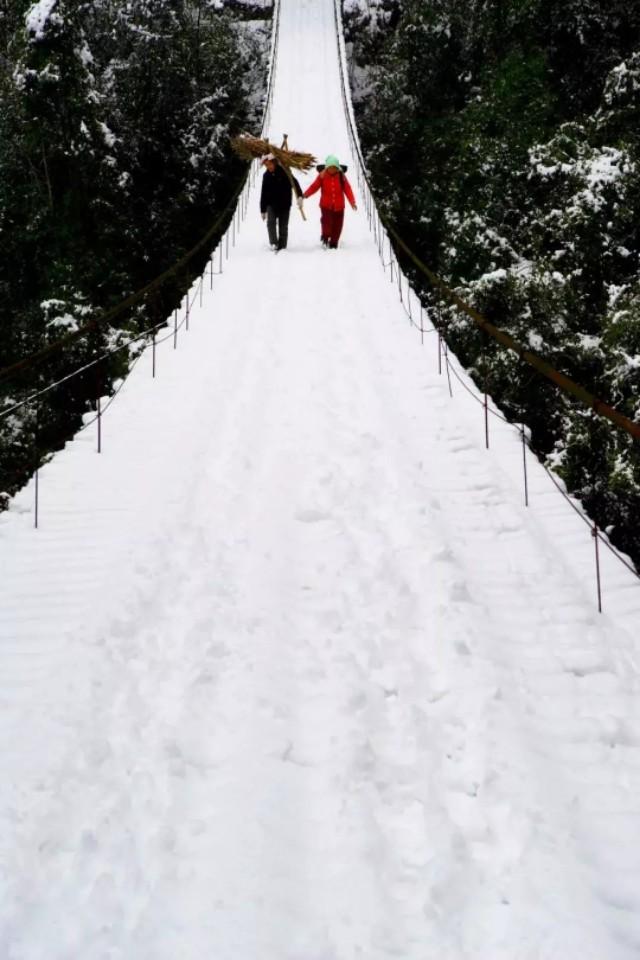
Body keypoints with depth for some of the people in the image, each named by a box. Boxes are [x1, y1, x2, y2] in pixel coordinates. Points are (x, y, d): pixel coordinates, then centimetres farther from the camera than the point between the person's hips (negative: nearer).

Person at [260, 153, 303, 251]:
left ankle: (282, 246, 11)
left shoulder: (284, 172, -7)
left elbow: (294, 183, -13)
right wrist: (263, 210, 10)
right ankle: (274, 243, -19)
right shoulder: (266, 176, 5)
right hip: (271, 204, 2)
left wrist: (299, 196, -29)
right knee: (271, 222, -21)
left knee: (283, 226, 1)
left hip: (284, 204, -2)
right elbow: (263, 193, 10)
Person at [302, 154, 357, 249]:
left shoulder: (341, 176, -1)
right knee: (327, 223, -20)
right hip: (326, 205, -2)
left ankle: (333, 245, 21)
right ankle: (325, 238, 7)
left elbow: (347, 189, -5)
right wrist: (305, 195, -18)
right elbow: (314, 187, -3)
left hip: (339, 206, 2)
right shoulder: (322, 176, -2)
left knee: (337, 227, 5)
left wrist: (352, 202, -18)